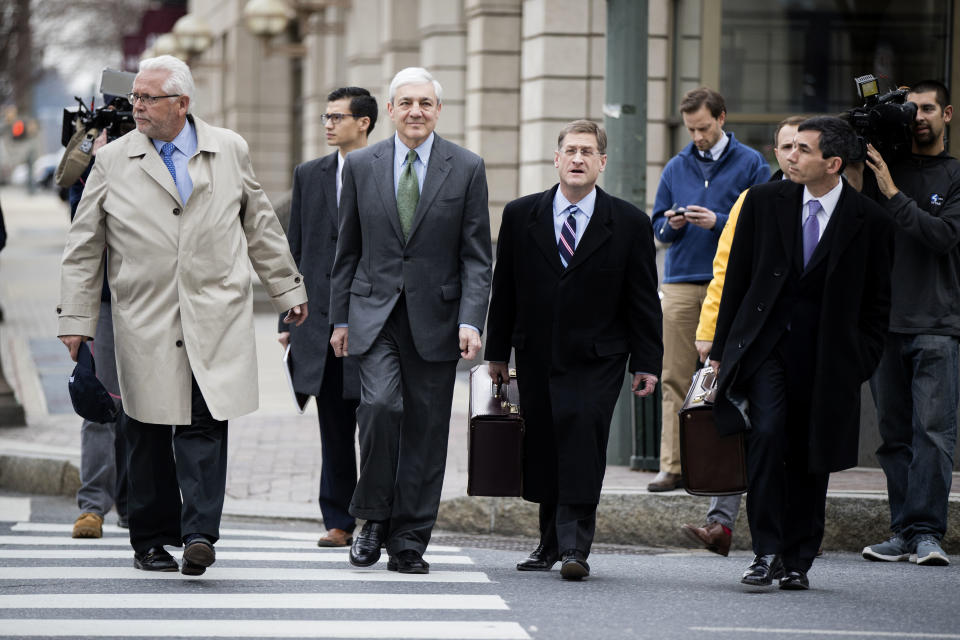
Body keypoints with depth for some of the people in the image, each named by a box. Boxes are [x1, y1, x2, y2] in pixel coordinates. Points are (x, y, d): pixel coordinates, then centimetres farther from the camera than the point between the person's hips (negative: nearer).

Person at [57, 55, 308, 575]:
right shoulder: (112, 161, 5)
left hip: (215, 318, 0)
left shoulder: (229, 151, 8)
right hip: (143, 322, 0)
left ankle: (199, 534, -12)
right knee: (148, 431, 3)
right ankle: (151, 538, 14)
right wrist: (75, 317, 4)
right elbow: (84, 246, 8)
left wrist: (287, 290, 20)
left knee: (205, 424, -9)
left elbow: (260, 226, 18)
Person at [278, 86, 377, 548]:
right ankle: (339, 522, 11)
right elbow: (294, 250, 14)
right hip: (321, 318, 4)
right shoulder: (309, 175, 13)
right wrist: (287, 319, 9)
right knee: (334, 430, 6)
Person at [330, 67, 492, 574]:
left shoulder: (466, 169, 2)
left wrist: (471, 321, -11)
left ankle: (409, 540, 10)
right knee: (381, 404, -19)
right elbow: (347, 249, 11)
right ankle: (374, 517, -1)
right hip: (374, 313, 0)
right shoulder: (362, 165, 6)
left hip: (434, 317, 0)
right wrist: (340, 318, 8)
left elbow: (476, 256, 0)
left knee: (426, 428, 1)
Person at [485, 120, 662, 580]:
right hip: (537, 355, 3)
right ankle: (551, 541, 21)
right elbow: (504, 289, 10)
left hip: (597, 358, -3)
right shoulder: (520, 215, 4)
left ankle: (575, 547, -17)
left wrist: (647, 363, -1)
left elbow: (643, 298, 2)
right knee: (542, 448, 6)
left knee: (584, 437, -17)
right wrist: (497, 352, 10)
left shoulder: (629, 223, -1)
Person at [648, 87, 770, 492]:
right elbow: (657, 225, 18)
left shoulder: (750, 164, 4)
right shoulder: (676, 168, 16)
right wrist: (671, 225, -4)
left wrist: (717, 222, -13)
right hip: (681, 283, 3)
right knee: (675, 379, -2)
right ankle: (672, 467, -2)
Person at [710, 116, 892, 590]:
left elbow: (877, 301, 6)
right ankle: (766, 551, -13)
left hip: (825, 353, 0)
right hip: (764, 341, 0)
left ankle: (797, 562, 16)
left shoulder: (869, 221, -1)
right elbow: (736, 278, 8)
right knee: (767, 433, -18)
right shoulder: (764, 201, 3)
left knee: (810, 458, 4)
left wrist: (861, 364, 1)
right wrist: (722, 347, 7)